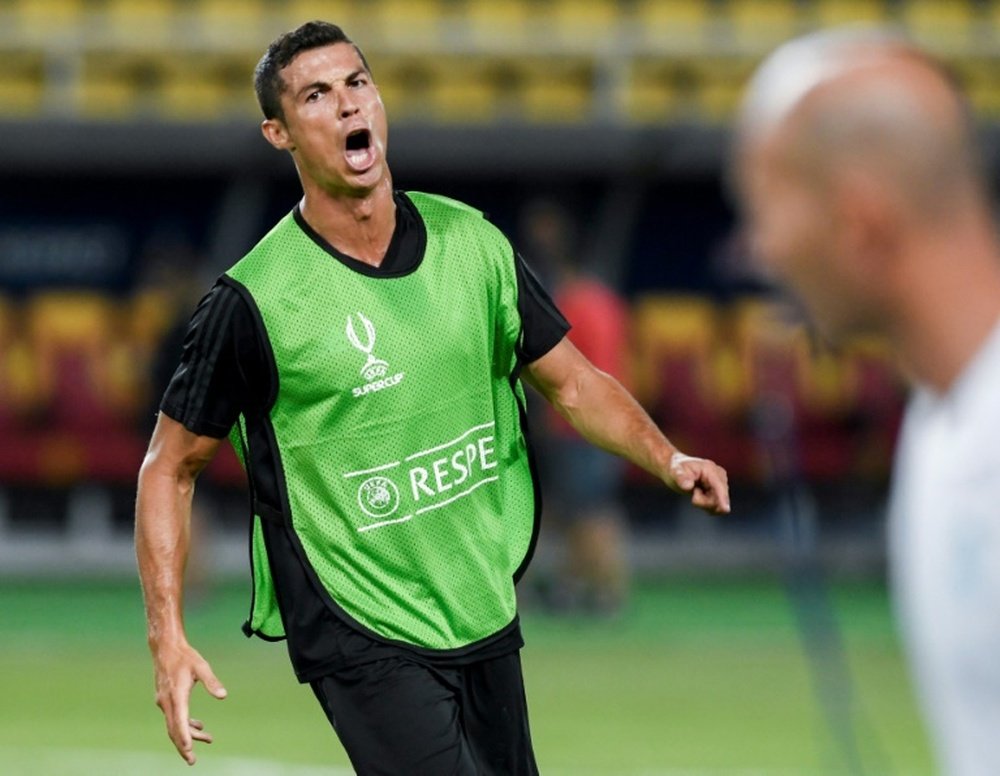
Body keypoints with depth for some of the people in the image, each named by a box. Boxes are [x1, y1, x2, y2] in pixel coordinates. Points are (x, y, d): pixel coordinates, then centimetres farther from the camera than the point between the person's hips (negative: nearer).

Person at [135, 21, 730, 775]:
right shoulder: (253, 300, -12)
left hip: (486, 620, 6)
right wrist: (168, 637, -12)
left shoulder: (471, 241, 2)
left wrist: (668, 460, -5)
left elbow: (571, 381, 12)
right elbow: (171, 466, -4)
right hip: (364, 647, -6)